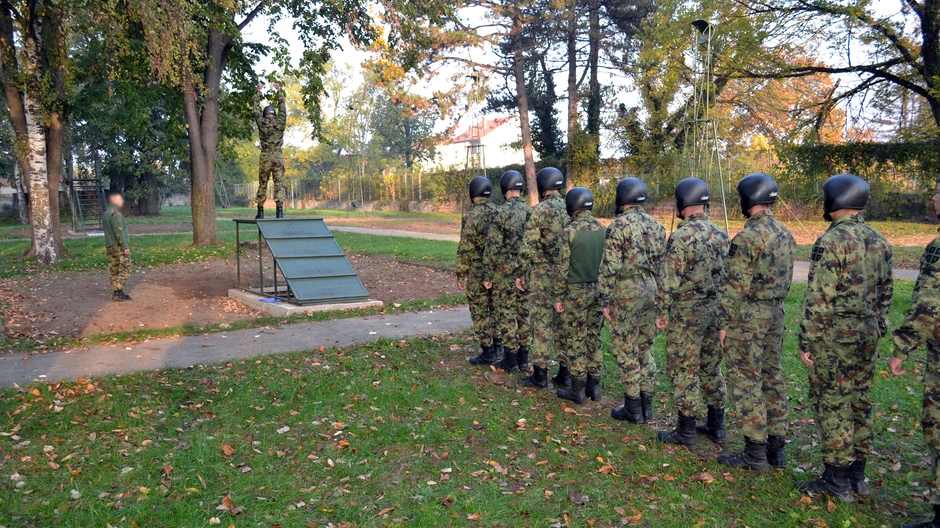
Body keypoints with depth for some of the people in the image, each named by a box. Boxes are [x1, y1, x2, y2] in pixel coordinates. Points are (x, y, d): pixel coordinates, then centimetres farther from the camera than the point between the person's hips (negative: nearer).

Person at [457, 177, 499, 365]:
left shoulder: (471, 216, -16)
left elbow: (464, 249, -16)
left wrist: (461, 275, -8)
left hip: (478, 272, -6)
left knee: (480, 313, 2)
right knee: (496, 309, 16)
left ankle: (487, 353, 6)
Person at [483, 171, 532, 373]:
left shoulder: (501, 212, -13)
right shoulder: (531, 212, 4)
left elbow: (492, 246, -14)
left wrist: (487, 275, -7)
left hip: (505, 271, -5)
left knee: (505, 314, 2)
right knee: (524, 312, 11)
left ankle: (511, 360, 7)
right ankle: (523, 358, 18)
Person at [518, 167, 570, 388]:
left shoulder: (540, 210, -12)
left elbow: (528, 245, -14)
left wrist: (521, 274, -6)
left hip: (542, 274, -6)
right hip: (567, 274, 6)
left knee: (541, 323, -1)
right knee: (563, 322, 11)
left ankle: (540, 374, 4)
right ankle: (565, 372, 16)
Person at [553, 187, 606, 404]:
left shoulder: (569, 231, -13)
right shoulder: (602, 229, 5)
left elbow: (562, 267, -13)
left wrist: (558, 297, -6)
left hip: (576, 292, -6)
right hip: (597, 290, 6)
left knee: (574, 340, 2)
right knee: (594, 337, 13)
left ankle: (577, 390, 8)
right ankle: (594, 386, 19)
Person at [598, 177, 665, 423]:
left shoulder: (619, 226, -13)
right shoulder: (656, 225, 8)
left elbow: (610, 267, -16)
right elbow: (663, 264, 12)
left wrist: (604, 300, -10)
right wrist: (658, 294, 20)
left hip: (626, 293, -7)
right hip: (651, 290, 7)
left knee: (626, 351, 2)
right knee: (644, 349, 15)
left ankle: (633, 409, 9)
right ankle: (646, 405, 22)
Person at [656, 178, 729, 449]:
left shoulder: (681, 236, -17)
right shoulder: (720, 234, 6)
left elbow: (670, 280, -17)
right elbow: (727, 274, 12)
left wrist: (664, 313, -8)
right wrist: (719, 306, 20)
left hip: (686, 314, -7)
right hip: (714, 310, 8)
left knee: (684, 370, 1)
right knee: (711, 367, 15)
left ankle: (686, 431, 8)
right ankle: (716, 426, 25)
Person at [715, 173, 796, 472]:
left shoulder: (747, 238, -18)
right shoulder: (786, 235, 9)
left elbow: (735, 287, -18)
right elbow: (786, 280, 15)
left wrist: (724, 324, -12)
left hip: (747, 317, -8)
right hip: (776, 314, 9)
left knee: (746, 382, -1)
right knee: (772, 378, 14)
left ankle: (755, 454, 5)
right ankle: (776, 446, 22)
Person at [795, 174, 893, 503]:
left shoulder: (831, 241, -16)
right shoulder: (879, 242, 9)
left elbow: (818, 299, -18)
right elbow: (885, 293, 14)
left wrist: (806, 341, -12)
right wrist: (876, 331, 22)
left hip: (833, 337, -8)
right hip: (867, 337, 8)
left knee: (831, 405, 0)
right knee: (859, 402, 14)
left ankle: (837, 480, 6)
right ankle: (857, 473, 24)